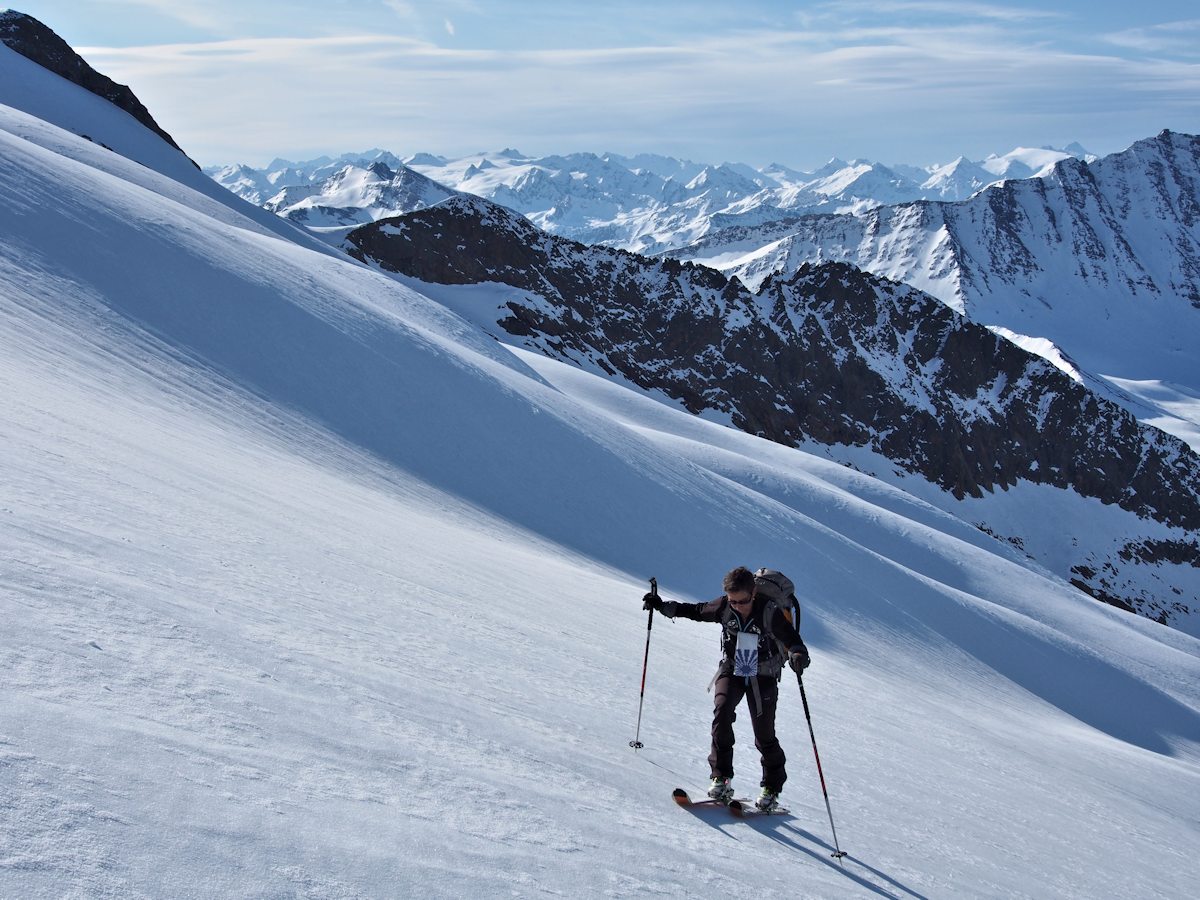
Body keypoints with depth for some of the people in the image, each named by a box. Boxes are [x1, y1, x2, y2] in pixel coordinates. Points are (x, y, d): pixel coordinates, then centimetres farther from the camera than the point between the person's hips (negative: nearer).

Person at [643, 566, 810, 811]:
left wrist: (798, 656, -50)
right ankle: (721, 777, -12)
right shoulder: (724, 607, -13)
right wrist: (662, 605, -4)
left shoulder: (770, 612, -23)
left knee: (764, 736, -3)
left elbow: (792, 639, -28)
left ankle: (771, 788, 19)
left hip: (763, 676, -2)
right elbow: (695, 611, 2)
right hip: (732, 670, 2)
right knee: (722, 711, -23)